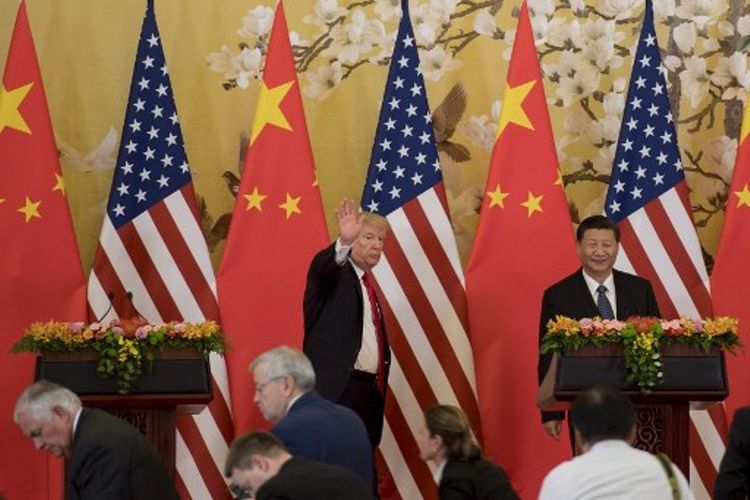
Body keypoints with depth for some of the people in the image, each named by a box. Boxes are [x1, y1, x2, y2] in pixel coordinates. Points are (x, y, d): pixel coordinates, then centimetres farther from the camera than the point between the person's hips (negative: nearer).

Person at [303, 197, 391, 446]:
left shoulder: (367, 284, 23)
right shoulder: (336, 273, 0)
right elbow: (323, 267, -26)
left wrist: (380, 384, 15)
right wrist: (344, 243, -46)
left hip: (369, 390, 8)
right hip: (338, 389, -8)